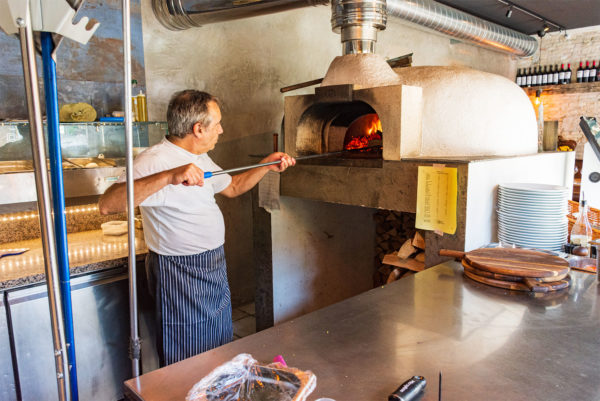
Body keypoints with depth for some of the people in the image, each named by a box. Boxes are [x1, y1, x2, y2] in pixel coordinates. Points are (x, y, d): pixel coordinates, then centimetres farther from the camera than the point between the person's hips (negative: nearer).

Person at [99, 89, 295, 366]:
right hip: (179, 276, -9)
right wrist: (169, 176, -45)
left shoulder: (200, 159, 8)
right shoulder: (154, 161, -22)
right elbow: (107, 205, -35)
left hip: (213, 270, 9)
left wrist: (266, 166, 11)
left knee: (221, 351, 23)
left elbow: (232, 187, 22)